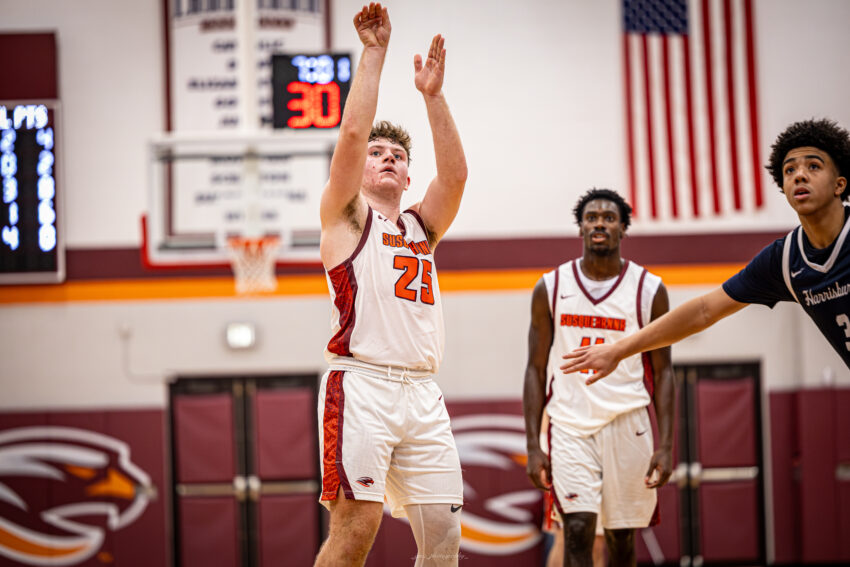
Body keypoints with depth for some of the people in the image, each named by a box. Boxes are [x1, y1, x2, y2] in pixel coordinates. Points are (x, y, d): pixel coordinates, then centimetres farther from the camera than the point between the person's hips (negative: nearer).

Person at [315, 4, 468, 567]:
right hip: (362, 383, -5)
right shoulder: (346, 216, 10)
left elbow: (455, 173, 7)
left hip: (422, 392, 6)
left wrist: (432, 93, 4)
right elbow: (352, 134, -4)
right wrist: (374, 53, -2)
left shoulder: (421, 227, 23)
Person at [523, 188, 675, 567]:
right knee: (577, 530, -14)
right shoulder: (550, 288, 3)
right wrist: (533, 446, -3)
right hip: (570, 422, -1)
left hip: (627, 422, 1)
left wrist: (665, 445, -6)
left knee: (621, 535, 9)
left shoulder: (649, 290, 1)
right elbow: (536, 370, 5)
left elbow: (662, 372, 3)